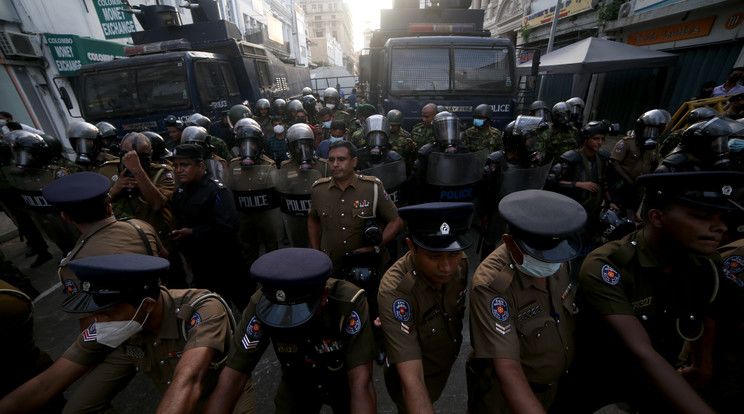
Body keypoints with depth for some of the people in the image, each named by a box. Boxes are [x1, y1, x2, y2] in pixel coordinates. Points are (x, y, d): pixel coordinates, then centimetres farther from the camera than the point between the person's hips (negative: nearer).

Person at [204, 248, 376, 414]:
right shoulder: (260, 306, -31)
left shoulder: (349, 302, -39)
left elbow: (361, 384, -38)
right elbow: (232, 378, -28)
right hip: (297, 384, 2)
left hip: (344, 381, -1)